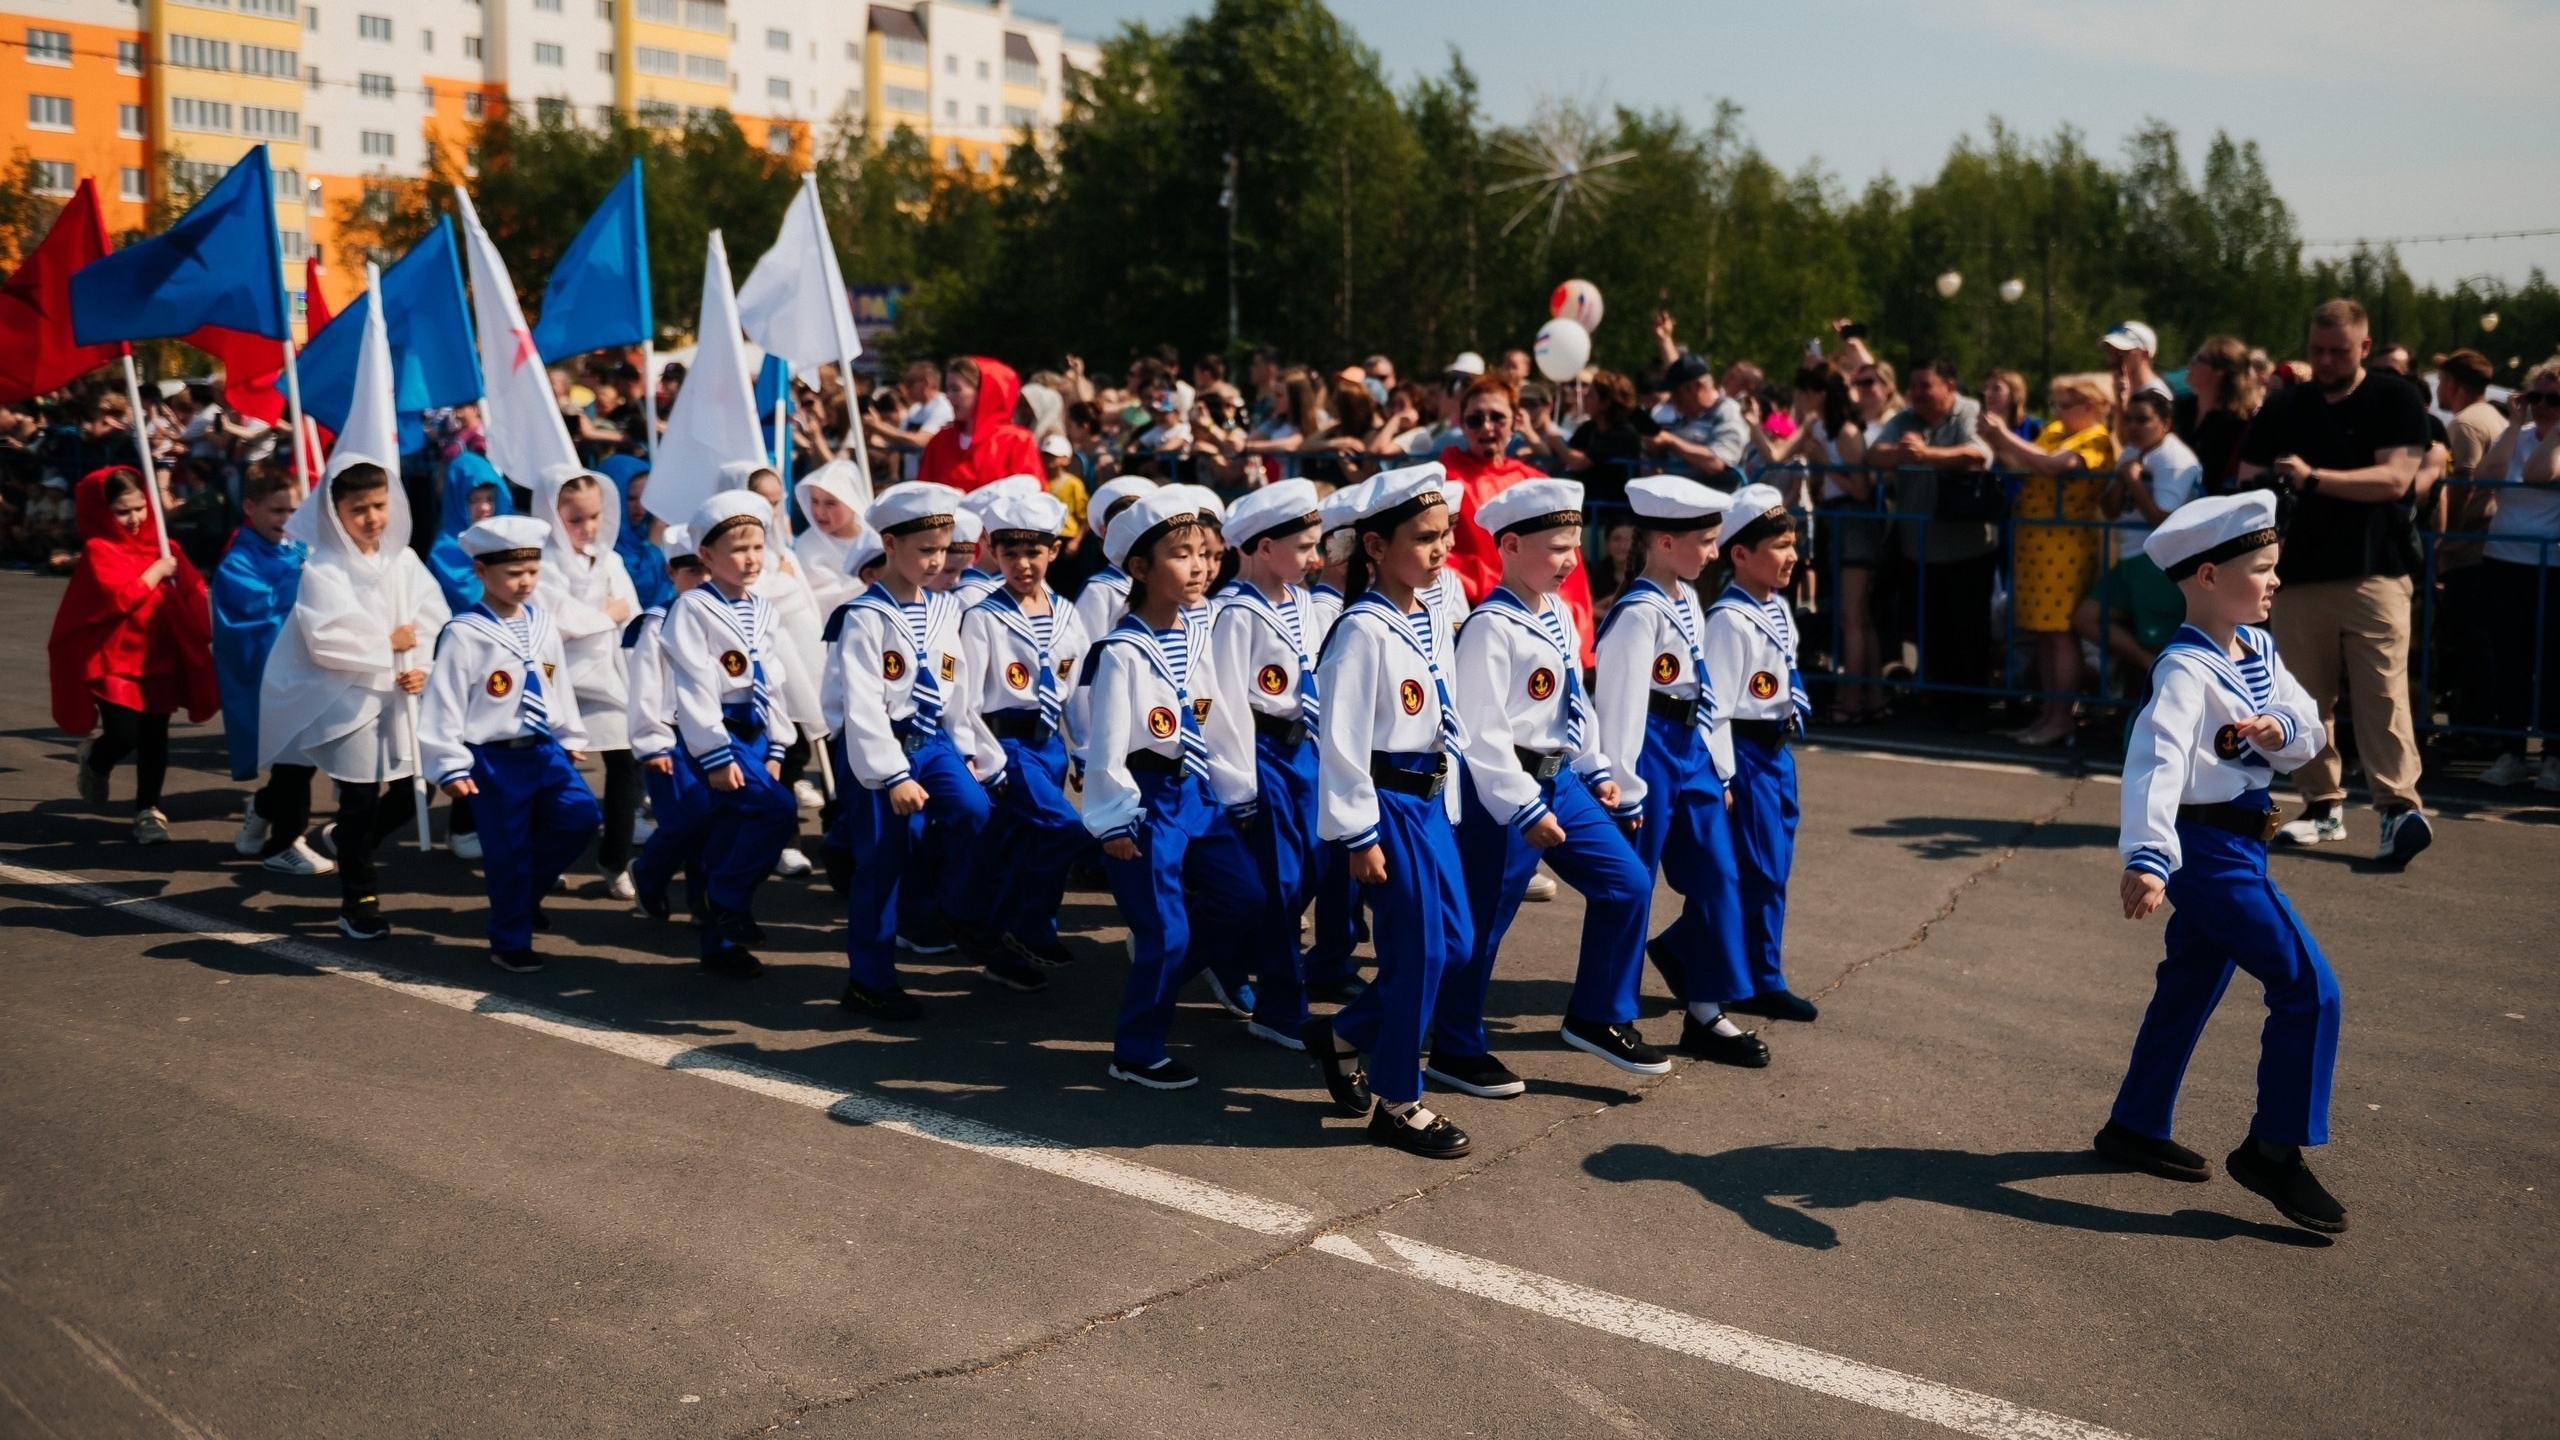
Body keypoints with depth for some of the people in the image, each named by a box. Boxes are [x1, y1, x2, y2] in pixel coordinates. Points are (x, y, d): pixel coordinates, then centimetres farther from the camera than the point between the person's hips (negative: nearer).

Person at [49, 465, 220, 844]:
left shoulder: (161, 545, 9)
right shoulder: (98, 551, -9)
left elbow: (192, 589, 6)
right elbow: (118, 598, -23)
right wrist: (155, 573, -14)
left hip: (159, 660, 5)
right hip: (114, 662, -5)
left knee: (154, 738, 5)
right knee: (123, 735, -10)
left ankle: (148, 809, 17)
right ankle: (94, 760, 26)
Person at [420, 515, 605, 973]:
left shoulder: (542, 624, 5)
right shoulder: (464, 634, -13)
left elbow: (560, 682, 16)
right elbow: (443, 703, -13)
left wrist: (570, 738, 20)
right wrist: (452, 767, -13)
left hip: (544, 749, 6)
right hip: (495, 760, -6)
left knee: (581, 817, -4)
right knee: (508, 852, 2)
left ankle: (527, 893, 21)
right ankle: (511, 943, 18)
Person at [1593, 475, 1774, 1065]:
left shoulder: (1687, 600, 11)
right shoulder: (1639, 612, -17)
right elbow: (1619, 702, -18)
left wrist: (1720, 768, 19)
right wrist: (1622, 789, -17)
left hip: (1691, 750, 9)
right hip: (1650, 752, -9)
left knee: (1718, 877, 8)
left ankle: (1707, 1011, 16)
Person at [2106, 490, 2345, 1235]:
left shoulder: (2259, 648, 7)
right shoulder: (2187, 669, -21)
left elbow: (2310, 728, 9)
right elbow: (2157, 758, -35)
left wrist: (2285, 728, -17)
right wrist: (2147, 856, -48)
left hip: (2238, 844, 9)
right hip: (2208, 847, -9)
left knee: (2191, 986, 18)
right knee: (2309, 985, -10)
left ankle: (2136, 1127, 33)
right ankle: (2274, 1151, 2)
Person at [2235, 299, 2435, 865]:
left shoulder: (2396, 399, 3)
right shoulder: (2284, 408, 13)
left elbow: (2395, 478, -9)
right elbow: (2247, 476, 13)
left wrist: (2314, 478, -19)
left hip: (2375, 572, -4)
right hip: (2299, 574, 4)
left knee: (2383, 692, -12)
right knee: (2303, 698, 4)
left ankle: (2399, 807, -14)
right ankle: (2323, 804, 12)